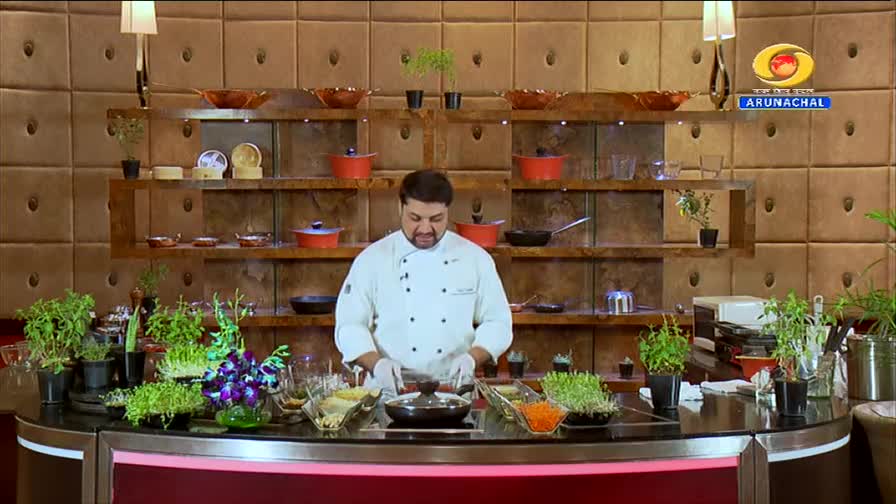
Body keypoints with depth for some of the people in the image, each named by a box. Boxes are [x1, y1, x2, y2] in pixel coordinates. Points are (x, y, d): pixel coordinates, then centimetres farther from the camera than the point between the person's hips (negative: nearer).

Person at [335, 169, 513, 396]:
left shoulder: (476, 259, 6)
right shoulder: (372, 259, 3)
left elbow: (497, 322, 9)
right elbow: (350, 326, 3)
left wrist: (472, 358, -10)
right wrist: (377, 364, -15)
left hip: (454, 392, 1)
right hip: (389, 392, -1)